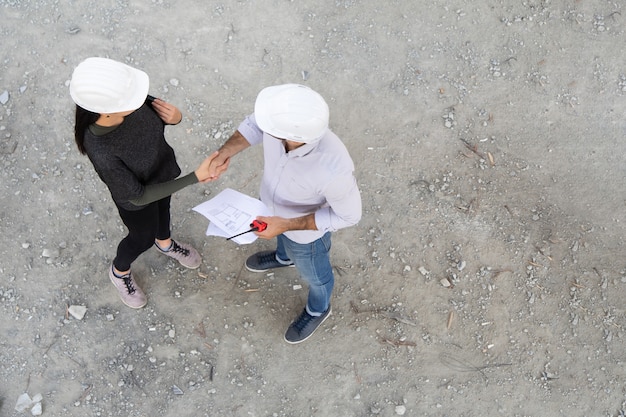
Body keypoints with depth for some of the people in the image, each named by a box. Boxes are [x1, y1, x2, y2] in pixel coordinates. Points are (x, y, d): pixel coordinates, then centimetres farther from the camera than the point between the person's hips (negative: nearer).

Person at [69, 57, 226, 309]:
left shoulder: (128, 102, -32)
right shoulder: (101, 153, -44)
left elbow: (157, 109, -9)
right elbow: (139, 196, -31)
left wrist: (175, 116, -33)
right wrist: (195, 178, -36)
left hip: (164, 169, 5)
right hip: (137, 201, -5)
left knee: (164, 207, 34)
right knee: (143, 238, 24)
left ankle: (165, 243, 69)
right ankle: (119, 271, 59)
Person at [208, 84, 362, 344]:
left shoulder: (334, 169, -47)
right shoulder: (283, 116, -34)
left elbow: (348, 215, -27)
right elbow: (254, 124, -10)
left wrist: (286, 226, -31)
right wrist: (225, 152, -26)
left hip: (306, 230, -4)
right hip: (272, 204, 5)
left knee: (312, 273, 28)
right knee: (281, 237, 38)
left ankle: (318, 310, 62)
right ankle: (284, 257, 74)